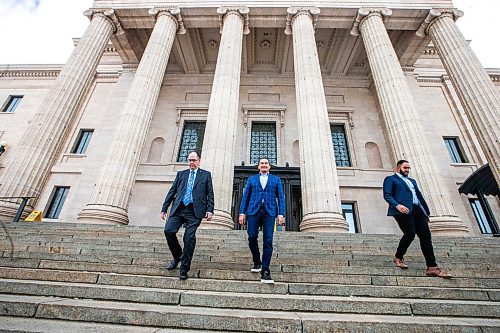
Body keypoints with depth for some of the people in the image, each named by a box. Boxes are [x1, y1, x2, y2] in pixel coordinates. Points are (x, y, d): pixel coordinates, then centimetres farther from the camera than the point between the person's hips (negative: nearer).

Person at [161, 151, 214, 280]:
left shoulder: (206, 175, 12)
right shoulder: (181, 174, 20)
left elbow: (210, 194, 5)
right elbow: (171, 191, 16)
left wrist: (210, 210, -7)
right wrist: (164, 208, 11)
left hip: (194, 211, -3)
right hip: (178, 209, 3)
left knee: (189, 237, -8)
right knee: (168, 230, -13)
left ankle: (184, 269, 10)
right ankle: (177, 257, 16)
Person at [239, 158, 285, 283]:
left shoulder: (276, 179, 15)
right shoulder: (252, 179, 16)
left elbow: (280, 197, 9)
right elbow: (245, 196, 11)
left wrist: (281, 214, -2)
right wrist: (242, 213, 2)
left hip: (269, 212, -1)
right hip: (254, 211, 1)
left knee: (268, 241, -7)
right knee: (252, 237, -3)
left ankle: (265, 271, 0)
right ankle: (257, 262, 23)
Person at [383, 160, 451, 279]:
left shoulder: (412, 181, 31)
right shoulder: (390, 179, 9)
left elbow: (419, 196, 26)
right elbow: (387, 195, -4)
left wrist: (426, 211, 13)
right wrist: (397, 205, -21)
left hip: (417, 210, 7)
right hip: (404, 210, -7)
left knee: (426, 236, -4)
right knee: (410, 234, -19)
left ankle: (432, 267, -2)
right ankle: (398, 257, 4)